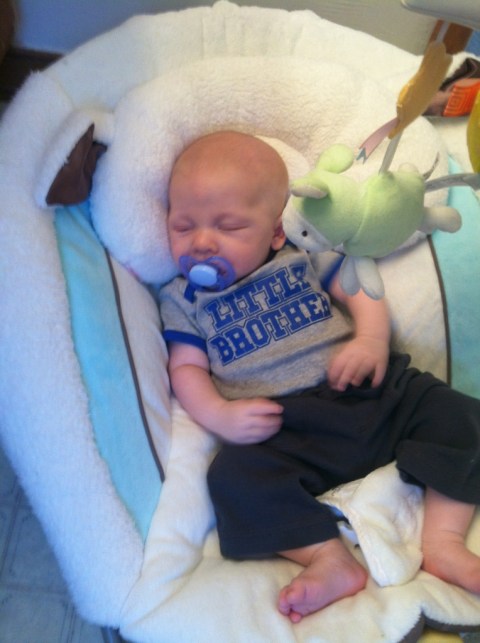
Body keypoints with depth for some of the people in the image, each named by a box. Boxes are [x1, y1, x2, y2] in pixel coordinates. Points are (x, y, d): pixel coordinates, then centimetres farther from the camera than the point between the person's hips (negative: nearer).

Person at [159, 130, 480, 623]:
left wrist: (372, 340, -15)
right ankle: (332, 559, -21)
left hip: (373, 394, 2)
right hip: (280, 426, -1)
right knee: (234, 476, -28)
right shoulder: (183, 299, 11)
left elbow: (362, 294, 7)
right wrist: (219, 416, -15)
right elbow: (187, 368, 5)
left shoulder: (304, 257, 11)